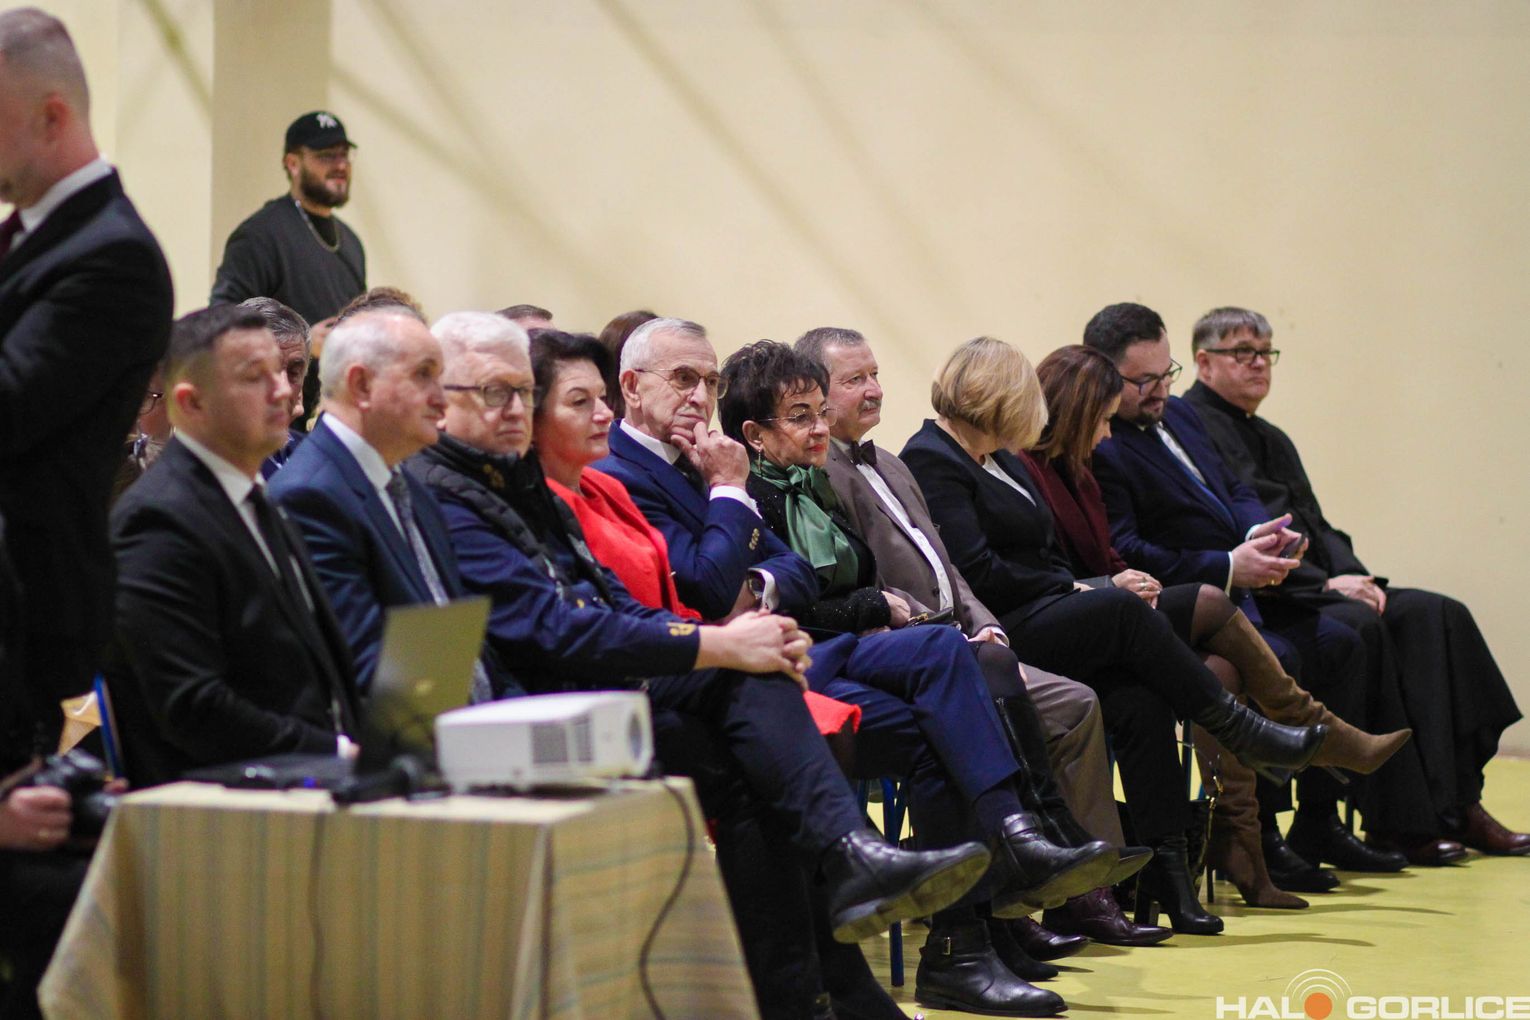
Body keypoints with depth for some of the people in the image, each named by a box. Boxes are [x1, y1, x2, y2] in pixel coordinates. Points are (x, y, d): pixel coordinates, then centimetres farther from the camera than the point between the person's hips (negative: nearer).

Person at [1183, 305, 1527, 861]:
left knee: (1435, 615, -11)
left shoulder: (1273, 440, 26)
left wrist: (1355, 578, -2)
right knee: (1360, 626, -32)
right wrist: (1323, 584, -18)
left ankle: (1455, 806, -16)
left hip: (1310, 591, 9)